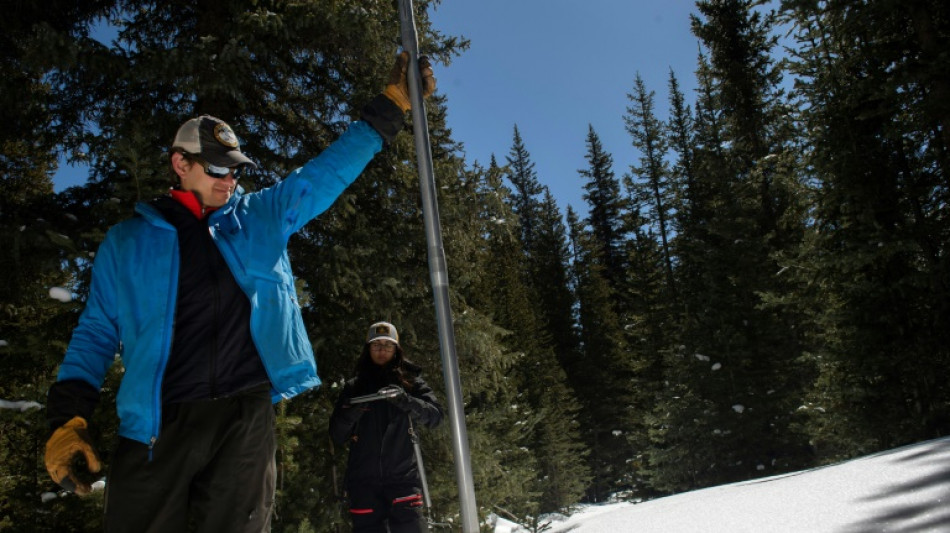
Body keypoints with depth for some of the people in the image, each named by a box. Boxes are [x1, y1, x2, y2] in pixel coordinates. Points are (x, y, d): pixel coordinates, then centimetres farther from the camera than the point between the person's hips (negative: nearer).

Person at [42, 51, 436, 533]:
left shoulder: (261, 218, 13)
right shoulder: (127, 241, 10)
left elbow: (328, 171, 10)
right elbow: (95, 335, 11)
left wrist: (392, 105, 7)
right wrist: (67, 420, 1)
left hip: (246, 417, 1)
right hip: (156, 425, 0)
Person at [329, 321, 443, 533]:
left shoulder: (410, 382, 9)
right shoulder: (354, 387, 13)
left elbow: (435, 416, -3)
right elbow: (336, 436, 10)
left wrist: (405, 400, -20)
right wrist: (352, 414, -11)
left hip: (402, 476, -2)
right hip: (363, 480, 2)